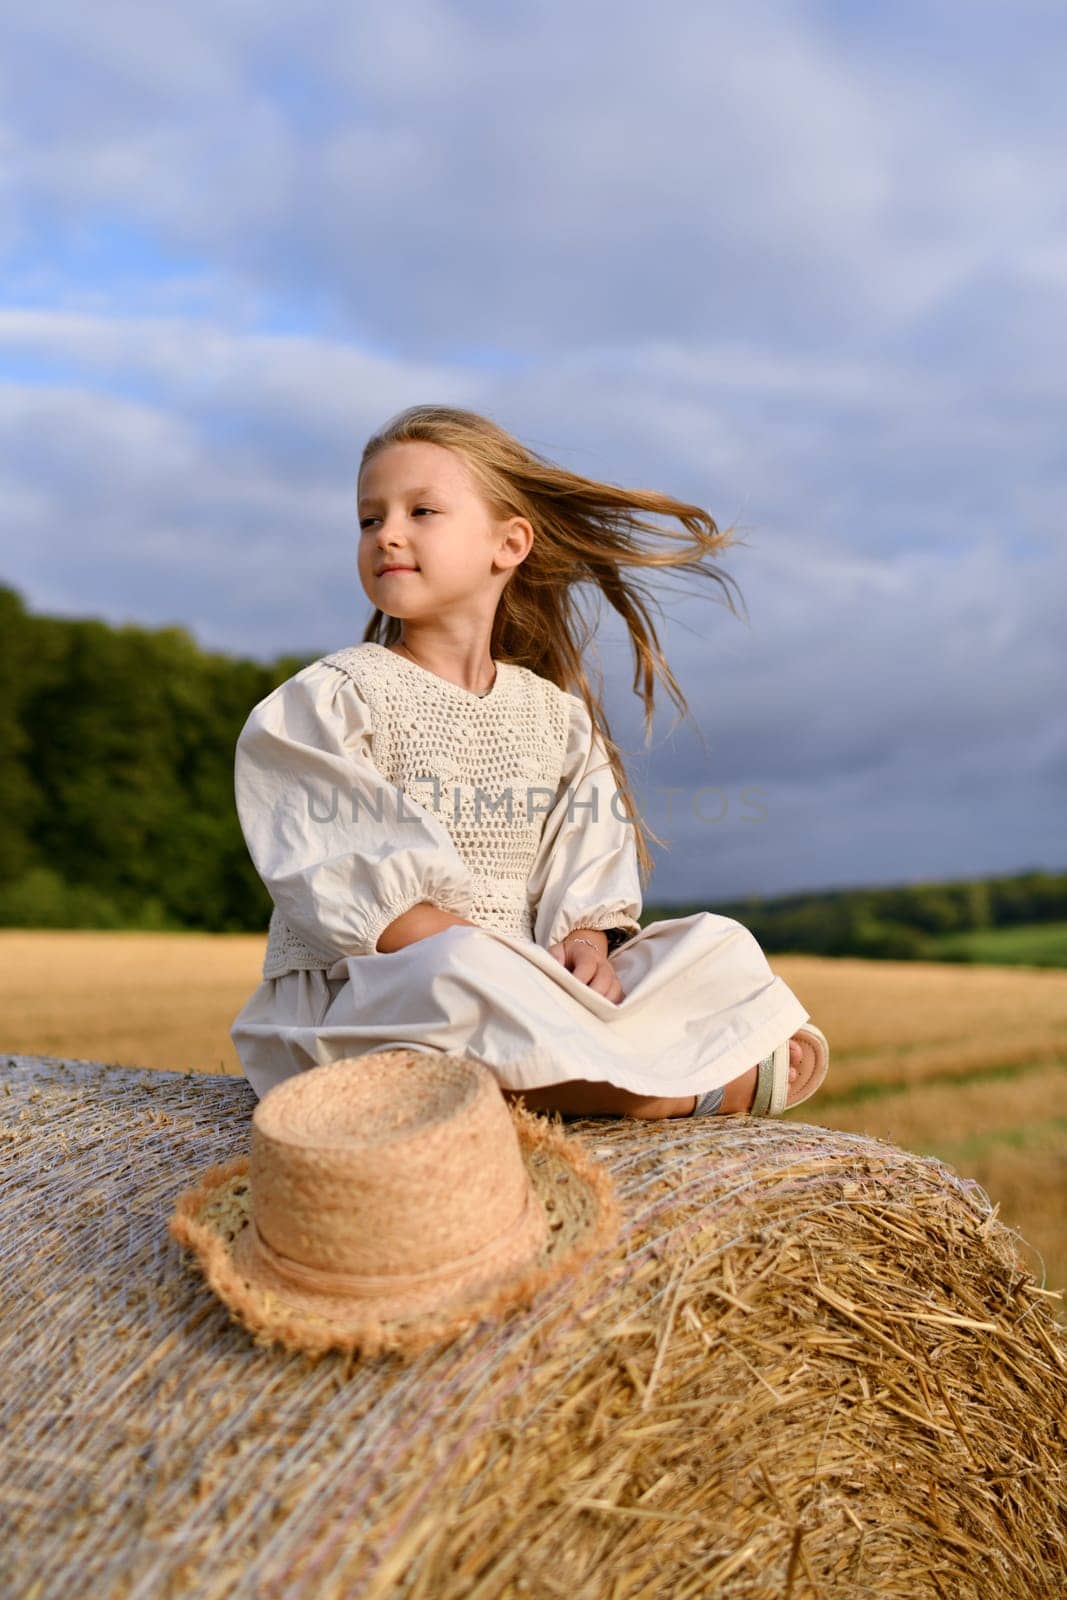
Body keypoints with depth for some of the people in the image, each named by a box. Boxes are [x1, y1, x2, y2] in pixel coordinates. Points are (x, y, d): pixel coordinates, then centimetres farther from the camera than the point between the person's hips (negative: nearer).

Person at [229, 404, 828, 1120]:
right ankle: (703, 1085, -25)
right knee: (463, 975, -38)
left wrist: (583, 944, -16)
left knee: (718, 944, -5)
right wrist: (496, 959, -23)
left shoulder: (557, 717, 11)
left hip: (532, 988, 5)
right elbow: (354, 887, -14)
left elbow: (581, 876, 7)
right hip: (355, 992, -4)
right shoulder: (332, 697, -3)